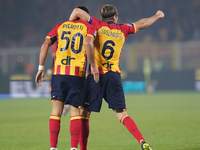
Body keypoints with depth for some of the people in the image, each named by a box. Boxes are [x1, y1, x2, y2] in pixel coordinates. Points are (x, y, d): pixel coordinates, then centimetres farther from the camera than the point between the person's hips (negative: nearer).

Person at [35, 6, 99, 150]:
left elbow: (45, 45, 5)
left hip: (58, 72, 2)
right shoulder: (89, 27, 7)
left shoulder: (60, 26, 16)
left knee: (56, 111, 2)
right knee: (75, 113, 3)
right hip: (77, 74, -2)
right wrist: (93, 66, -8)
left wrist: (41, 68, 7)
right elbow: (88, 43, -14)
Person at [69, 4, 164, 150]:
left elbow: (76, 11, -7)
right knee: (121, 113, 4)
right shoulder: (122, 29, 13)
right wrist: (157, 16, 46)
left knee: (84, 112, 4)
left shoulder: (98, 25, 3)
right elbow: (142, 24, 29)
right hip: (114, 76, 3)